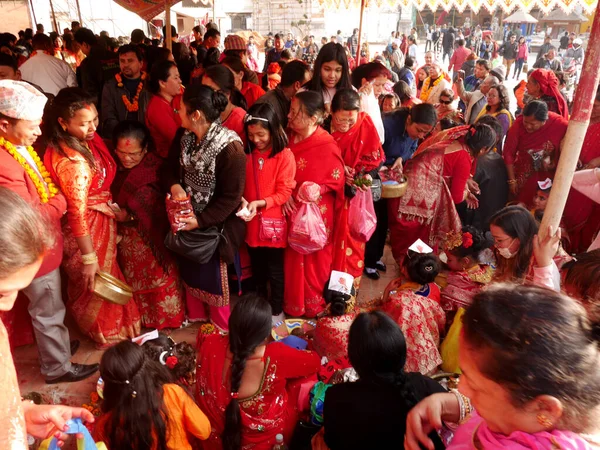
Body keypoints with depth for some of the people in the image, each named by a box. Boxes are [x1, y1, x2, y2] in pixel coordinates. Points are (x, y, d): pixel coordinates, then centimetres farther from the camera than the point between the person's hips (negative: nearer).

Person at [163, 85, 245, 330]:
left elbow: (231, 197, -22)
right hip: (187, 216, 6)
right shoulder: (184, 137, -5)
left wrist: (200, 220, -23)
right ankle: (195, 313, 48)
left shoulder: (229, 148, -26)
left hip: (215, 222, -6)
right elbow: (170, 168, 7)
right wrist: (174, 185, -17)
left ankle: (221, 324, 37)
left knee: (213, 272, 11)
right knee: (189, 268, 22)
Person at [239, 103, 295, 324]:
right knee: (257, 269, 20)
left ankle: (276, 310, 30)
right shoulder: (247, 153, 1)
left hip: (273, 221, -4)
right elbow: (239, 184, 7)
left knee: (275, 270, 11)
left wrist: (261, 203, -25)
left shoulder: (285, 155, -13)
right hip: (252, 221, 4)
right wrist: (242, 200, -13)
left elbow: (285, 192, -13)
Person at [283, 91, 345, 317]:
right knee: (293, 258, 17)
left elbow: (336, 180, -12)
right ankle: (293, 303, 37)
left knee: (313, 260, 12)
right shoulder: (289, 136, -1)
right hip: (293, 211, 5)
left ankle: (314, 305, 35)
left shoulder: (327, 146, -20)